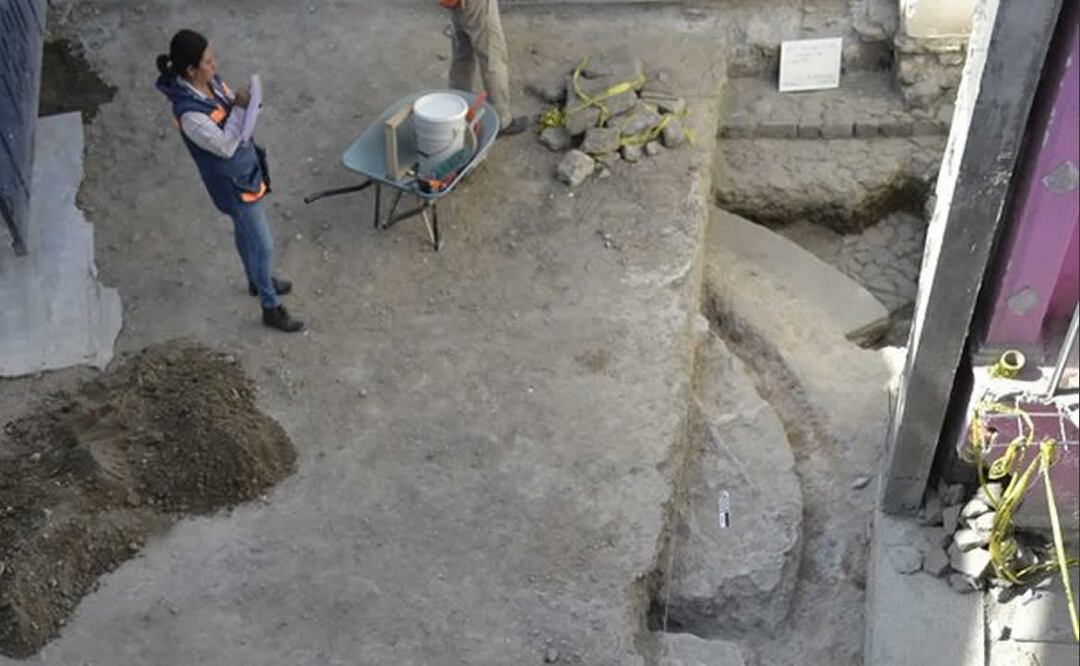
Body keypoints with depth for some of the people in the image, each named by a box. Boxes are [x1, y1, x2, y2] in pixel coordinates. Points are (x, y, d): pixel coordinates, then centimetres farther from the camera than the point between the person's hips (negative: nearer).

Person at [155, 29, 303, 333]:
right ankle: (271, 309, 25)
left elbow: (229, 105, 6)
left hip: (244, 168, 8)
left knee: (245, 231, 30)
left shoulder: (210, 80, -10)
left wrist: (242, 104, -16)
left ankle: (258, 281, 53)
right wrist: (240, 109, -30)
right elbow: (225, 146, -28)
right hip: (232, 182, -8)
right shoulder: (189, 112, -35)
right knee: (262, 245, 6)